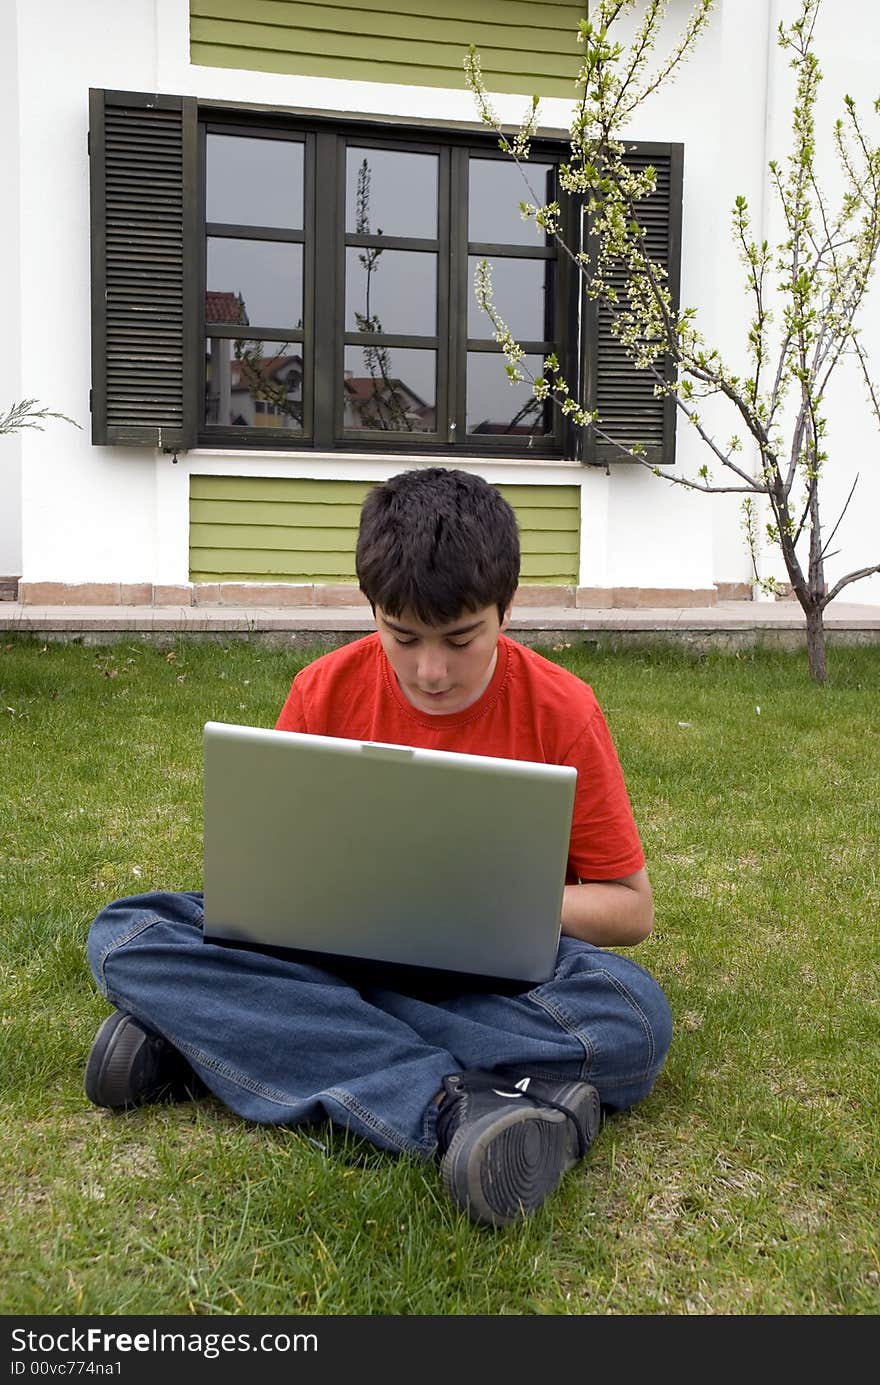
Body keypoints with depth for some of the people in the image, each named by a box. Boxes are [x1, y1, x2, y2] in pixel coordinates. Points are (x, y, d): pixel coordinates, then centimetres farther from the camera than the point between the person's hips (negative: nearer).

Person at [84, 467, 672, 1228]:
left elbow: (631, 910, -3)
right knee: (126, 936, -22)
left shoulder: (560, 709, -9)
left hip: (499, 971, -1)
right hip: (340, 947, 2)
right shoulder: (325, 690, -5)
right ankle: (452, 1105, -34)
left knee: (634, 1016, -35)